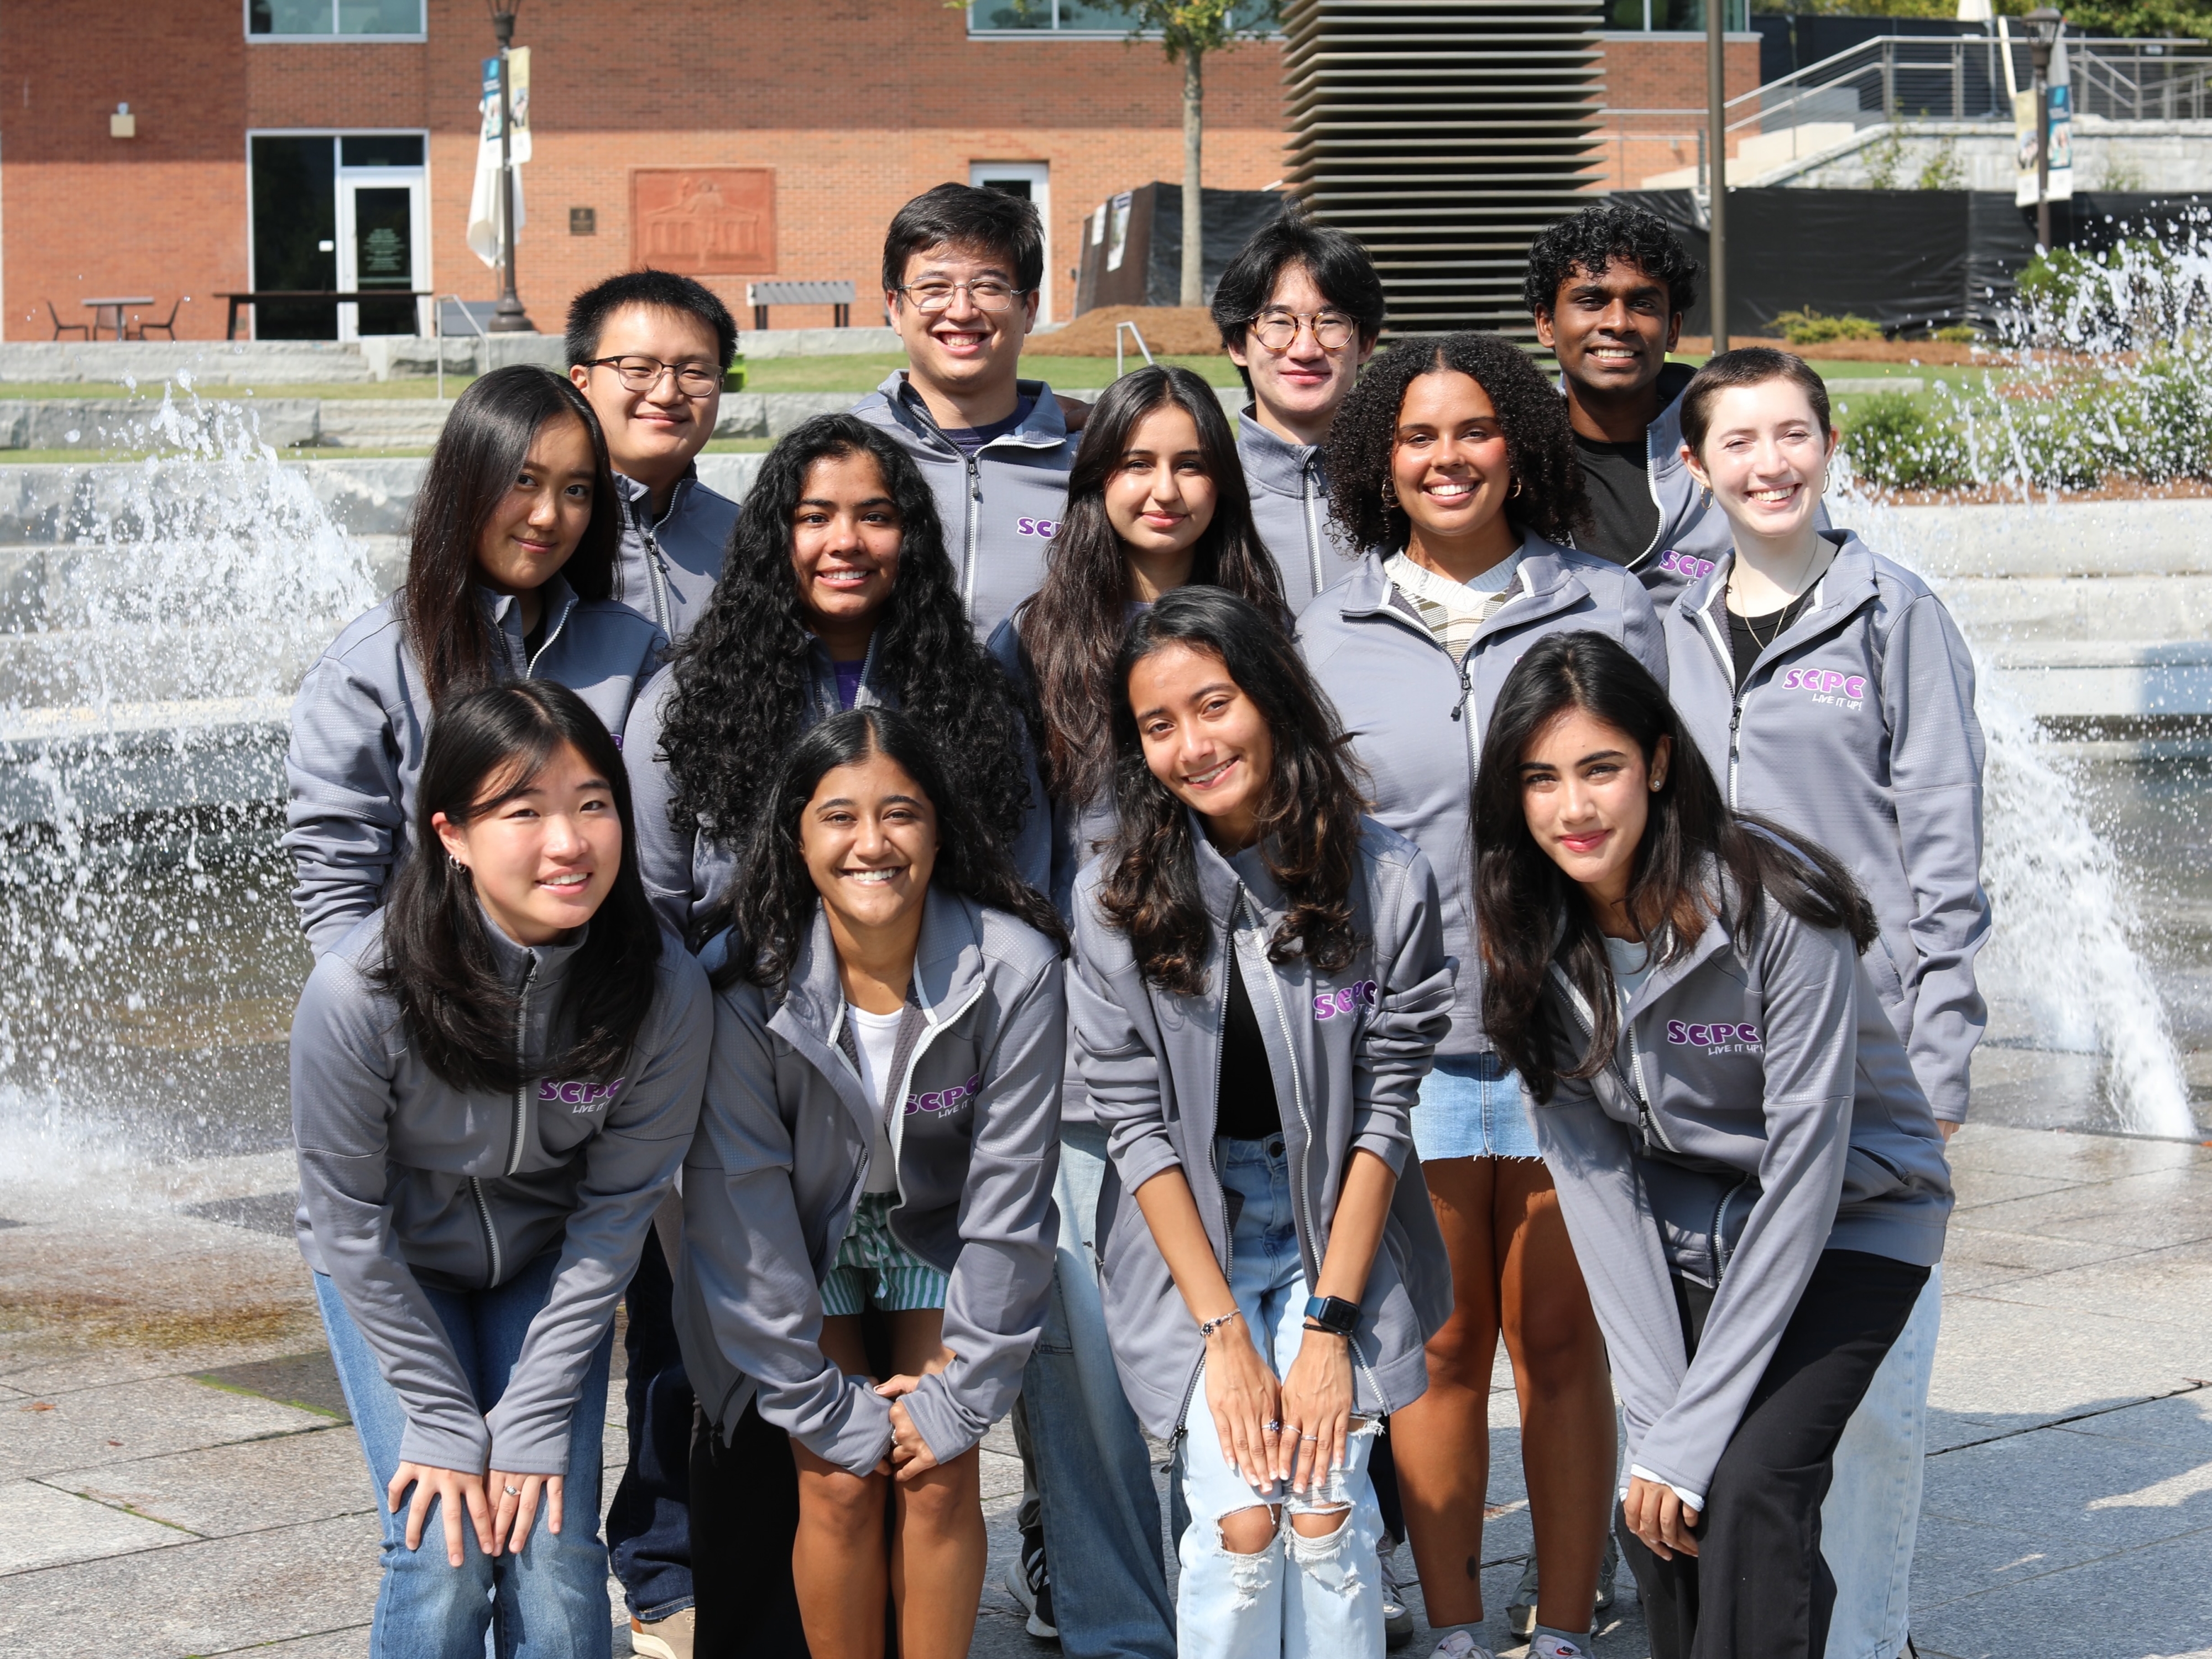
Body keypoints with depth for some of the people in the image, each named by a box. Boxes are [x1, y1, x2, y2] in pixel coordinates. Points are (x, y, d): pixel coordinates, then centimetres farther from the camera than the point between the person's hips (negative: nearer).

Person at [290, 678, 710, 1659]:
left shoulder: (664, 990, -25)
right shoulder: (358, 991, -31)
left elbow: (614, 1213, -14)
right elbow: (349, 1221, -18)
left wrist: (532, 1423, -14)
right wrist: (445, 1424, -16)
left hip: (548, 1271, 2)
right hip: (392, 1271, -1)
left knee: (555, 1561, -9)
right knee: (444, 1560, -12)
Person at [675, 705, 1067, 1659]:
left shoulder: (1013, 970, -25)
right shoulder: (742, 984, -26)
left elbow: (1008, 1190, -17)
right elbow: (741, 1208, -20)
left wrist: (964, 1393, -15)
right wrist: (827, 1404, -18)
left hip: (939, 1232, 1)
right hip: (802, 1245, -1)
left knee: (940, 1475, -11)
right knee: (839, 1482, -11)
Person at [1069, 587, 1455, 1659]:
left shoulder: (1386, 882, -10)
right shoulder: (1114, 897, -10)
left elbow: (1384, 1111, -8)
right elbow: (1134, 1122, -9)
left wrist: (1329, 1323, -13)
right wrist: (1225, 1334, -14)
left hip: (1341, 1233, 0)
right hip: (1190, 1237, 0)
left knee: (1327, 1512, -14)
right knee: (1240, 1520, -14)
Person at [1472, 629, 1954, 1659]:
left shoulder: (1776, 909, -27)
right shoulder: (1531, 938, -11)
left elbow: (1804, 1172, -26)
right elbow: (1591, 1171, -10)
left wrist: (1692, 1438, -26)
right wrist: (1657, 1419, -18)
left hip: (1851, 1218, -4)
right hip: (1688, 1224, 4)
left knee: (1746, 1489, -23)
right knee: (1659, 1521, -7)